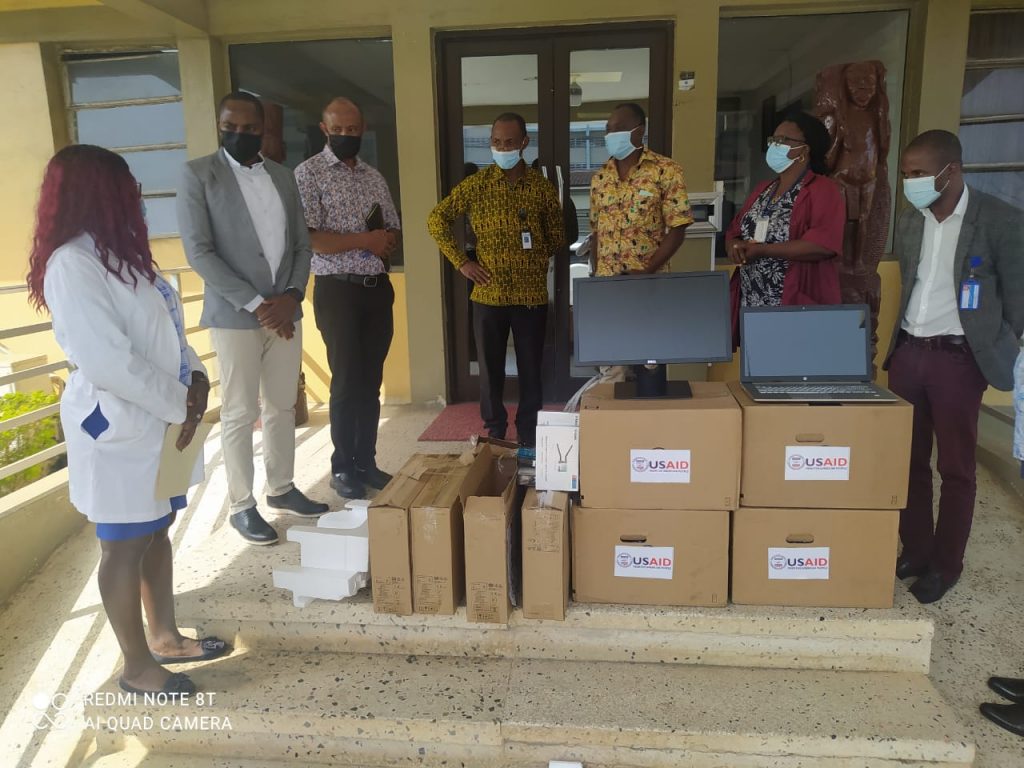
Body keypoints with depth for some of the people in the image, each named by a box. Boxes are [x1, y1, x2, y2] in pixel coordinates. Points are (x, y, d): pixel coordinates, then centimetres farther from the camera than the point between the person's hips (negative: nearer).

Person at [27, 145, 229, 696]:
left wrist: (196, 378, -3)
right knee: (125, 548, 5)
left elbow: (165, 328, 14)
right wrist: (181, 403, -17)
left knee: (157, 533, 18)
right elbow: (106, 362, -25)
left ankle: (165, 638, 35)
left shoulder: (119, 252, 11)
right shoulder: (71, 264, -18)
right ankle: (137, 666, 22)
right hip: (117, 429, -9)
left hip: (160, 421, 9)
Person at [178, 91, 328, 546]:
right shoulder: (198, 174, -3)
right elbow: (198, 251, -11)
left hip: (285, 311, 5)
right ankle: (242, 506, 15)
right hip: (235, 315, -5)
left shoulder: (282, 176, 12)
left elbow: (301, 243, 11)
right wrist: (255, 304, -16)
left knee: (282, 407, 13)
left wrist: (292, 295, -6)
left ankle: (282, 488, 28)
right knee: (239, 414, 3)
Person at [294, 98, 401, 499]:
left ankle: (366, 461, 20)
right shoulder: (309, 173, -4)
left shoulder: (374, 177, 14)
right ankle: (343, 467, 14)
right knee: (347, 380, 0)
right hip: (338, 289, -5)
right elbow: (310, 239, -13)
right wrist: (365, 241, -13)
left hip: (378, 287, 5)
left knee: (371, 379, 9)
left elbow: (392, 232, 15)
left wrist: (386, 242, -8)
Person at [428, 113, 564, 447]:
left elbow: (557, 238, 14)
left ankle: (529, 437, 20)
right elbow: (437, 219, 6)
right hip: (488, 294, 0)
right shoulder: (476, 184, 1)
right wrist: (461, 262, 0)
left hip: (532, 294, 0)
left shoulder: (542, 187, 3)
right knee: (490, 368, 8)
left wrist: (537, 261, 0)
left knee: (531, 369, 6)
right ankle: (495, 435, 23)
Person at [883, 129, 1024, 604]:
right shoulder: (909, 223, 8)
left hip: (958, 358, -5)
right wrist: (893, 344, 12)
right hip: (907, 352, 5)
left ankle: (945, 565, 20)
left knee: (955, 467, 6)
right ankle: (915, 549, 28)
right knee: (909, 459, 12)